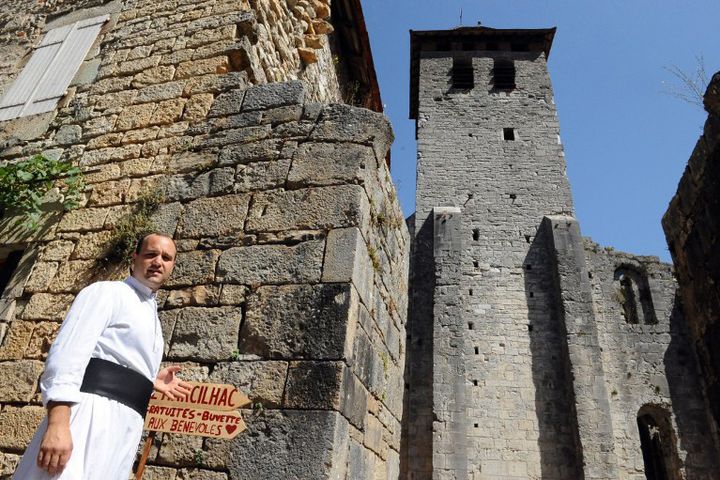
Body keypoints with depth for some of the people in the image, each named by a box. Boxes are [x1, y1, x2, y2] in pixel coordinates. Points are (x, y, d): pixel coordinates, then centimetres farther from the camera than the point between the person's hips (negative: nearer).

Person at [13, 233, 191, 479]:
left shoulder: (151, 315, 24)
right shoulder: (107, 292, -1)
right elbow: (69, 352, -14)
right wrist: (57, 423, -24)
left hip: (127, 424, 8)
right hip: (92, 412, -8)